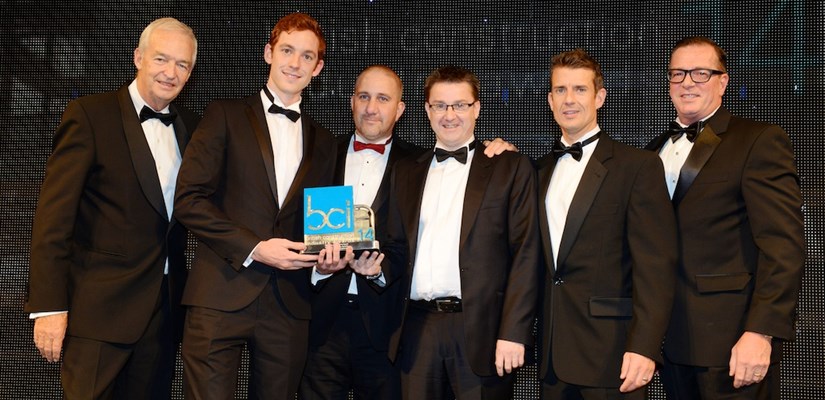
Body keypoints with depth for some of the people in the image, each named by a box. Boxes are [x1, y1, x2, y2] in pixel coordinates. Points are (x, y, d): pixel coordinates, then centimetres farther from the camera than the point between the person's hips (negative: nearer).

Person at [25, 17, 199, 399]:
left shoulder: (189, 125, 11)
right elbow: (53, 214, -10)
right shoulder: (89, 115, -6)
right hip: (99, 307, -5)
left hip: (165, 306, 5)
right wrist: (48, 306, -14)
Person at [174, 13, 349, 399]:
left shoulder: (323, 142, 17)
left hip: (289, 304, 4)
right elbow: (188, 199, -4)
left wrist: (326, 253, -1)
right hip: (221, 296, -3)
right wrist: (254, 247, -11)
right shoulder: (226, 115, 4)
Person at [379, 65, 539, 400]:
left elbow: (525, 254, -4)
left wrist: (514, 333, -11)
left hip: (481, 329, -3)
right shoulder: (406, 172, 15)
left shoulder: (511, 167, 3)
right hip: (418, 329, 3)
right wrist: (377, 267, -5)